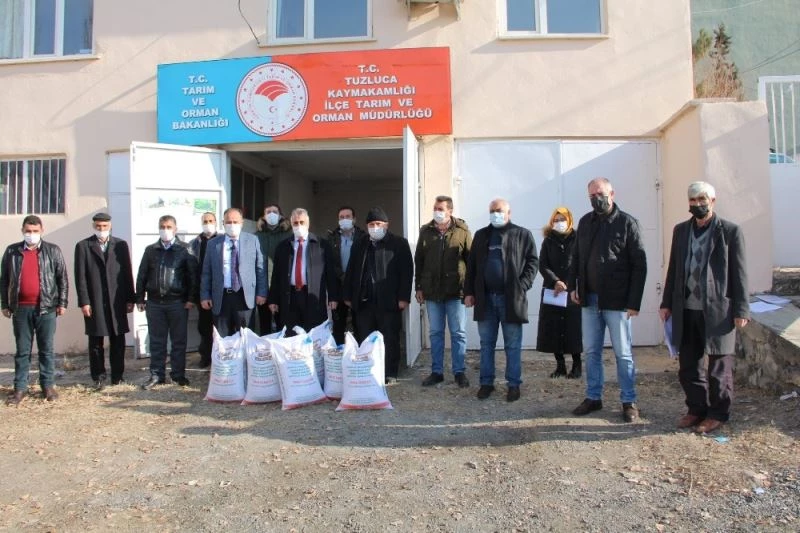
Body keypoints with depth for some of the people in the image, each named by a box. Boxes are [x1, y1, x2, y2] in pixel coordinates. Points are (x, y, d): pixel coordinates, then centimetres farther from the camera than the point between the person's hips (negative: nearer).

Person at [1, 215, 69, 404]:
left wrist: (62, 303, -2)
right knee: (22, 350, 8)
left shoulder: (53, 251, 3)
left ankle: (48, 385, 15)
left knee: (46, 349, 6)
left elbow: (63, 278, 3)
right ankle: (20, 388, 15)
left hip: (46, 307, -1)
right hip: (20, 309, 1)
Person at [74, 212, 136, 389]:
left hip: (117, 301, 1)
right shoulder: (83, 246, 4)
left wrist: (130, 299, 2)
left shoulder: (121, 245, 8)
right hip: (94, 302, -1)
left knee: (118, 341, 6)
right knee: (96, 342, 5)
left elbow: (127, 273, 6)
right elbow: (80, 276, -1)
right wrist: (84, 302, -7)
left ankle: (117, 375, 16)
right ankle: (99, 377, 15)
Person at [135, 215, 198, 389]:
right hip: (154, 302, 3)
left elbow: (192, 275, -3)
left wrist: (191, 298, -8)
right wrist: (140, 298, 6)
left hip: (178, 302, -2)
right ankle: (156, 375, 17)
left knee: (179, 341, 5)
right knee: (156, 341, 8)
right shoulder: (151, 250, 9)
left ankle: (179, 375, 15)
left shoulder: (184, 249, 0)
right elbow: (142, 275, 10)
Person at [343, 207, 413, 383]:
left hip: (389, 301, -3)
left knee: (390, 340, 4)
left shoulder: (399, 243, 1)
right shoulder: (359, 244, 14)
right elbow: (351, 271, 15)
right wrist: (348, 296, 10)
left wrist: (403, 297, -11)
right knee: (364, 340, 7)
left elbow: (407, 271, -5)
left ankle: (390, 374, 14)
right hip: (363, 301, 4)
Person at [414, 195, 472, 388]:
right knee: (435, 333, 11)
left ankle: (459, 372, 16)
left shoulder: (462, 232, -3)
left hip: (455, 291, -3)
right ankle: (436, 372, 20)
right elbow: (418, 260, 9)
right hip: (432, 291, 3)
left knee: (458, 333, 5)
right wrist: (419, 287, 6)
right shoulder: (426, 231, 6)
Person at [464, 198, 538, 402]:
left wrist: (522, 286, -12)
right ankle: (486, 382, 18)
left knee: (513, 345, 4)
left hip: (511, 298, -3)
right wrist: (469, 292, 5)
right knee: (486, 344, 9)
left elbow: (533, 262, -2)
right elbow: (471, 265, 12)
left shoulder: (523, 234, 3)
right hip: (485, 298, 3)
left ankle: (514, 384, 14)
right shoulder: (481, 235, 13)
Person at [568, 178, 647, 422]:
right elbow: (577, 256, 14)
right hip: (589, 299, 5)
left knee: (623, 353, 5)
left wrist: (634, 302, -12)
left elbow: (639, 265, -8)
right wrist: (573, 285, 3)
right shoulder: (585, 222, 8)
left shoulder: (627, 223, -6)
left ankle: (629, 401, 18)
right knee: (591, 352, 11)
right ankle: (593, 397, 23)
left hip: (616, 300, -4)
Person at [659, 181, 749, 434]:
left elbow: (739, 273, -4)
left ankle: (718, 413, 20)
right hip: (686, 310, 5)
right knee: (688, 365, 12)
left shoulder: (730, 231, -2)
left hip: (717, 311, -4)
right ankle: (697, 409, 26)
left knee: (719, 366, 6)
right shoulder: (681, 230, 11)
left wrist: (741, 310, -8)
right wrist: (667, 303, 11)